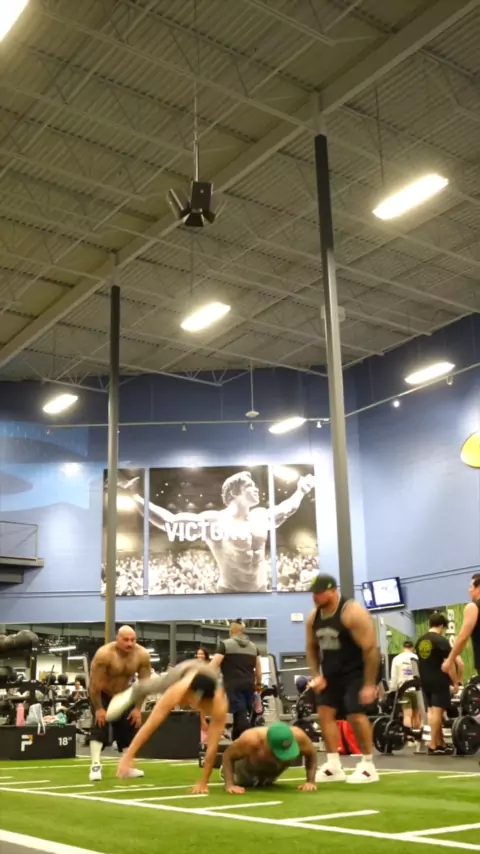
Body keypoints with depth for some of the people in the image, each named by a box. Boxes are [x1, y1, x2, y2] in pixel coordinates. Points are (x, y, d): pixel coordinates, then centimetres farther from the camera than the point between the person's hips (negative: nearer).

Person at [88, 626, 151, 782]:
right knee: (100, 724, -22)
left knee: (129, 727, 4)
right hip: (102, 695, -4)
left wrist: (137, 708, -11)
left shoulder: (142, 655, -21)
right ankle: (95, 765, -22)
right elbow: (94, 683, -28)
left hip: (123, 695, 5)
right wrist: (98, 708, -25)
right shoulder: (104, 654, -33)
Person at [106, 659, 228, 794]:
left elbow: (212, 746, -45)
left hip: (211, 676, -1)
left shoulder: (219, 705, -50)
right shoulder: (178, 691, -51)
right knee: (150, 687, 27)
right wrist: (128, 756, -54)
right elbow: (150, 724, -50)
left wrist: (203, 783, -43)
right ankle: (131, 693, 59)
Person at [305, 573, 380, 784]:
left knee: (356, 715, -12)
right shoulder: (313, 617, -1)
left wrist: (369, 684, -24)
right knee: (325, 712, -1)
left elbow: (371, 649, -22)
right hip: (330, 674, 7)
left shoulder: (352, 612, -23)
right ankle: (334, 767, 7)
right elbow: (311, 648, 13)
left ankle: (368, 766, 3)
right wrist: (316, 675, 0)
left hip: (356, 673, -7)